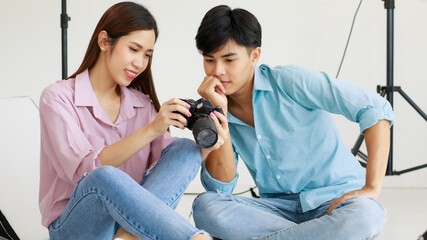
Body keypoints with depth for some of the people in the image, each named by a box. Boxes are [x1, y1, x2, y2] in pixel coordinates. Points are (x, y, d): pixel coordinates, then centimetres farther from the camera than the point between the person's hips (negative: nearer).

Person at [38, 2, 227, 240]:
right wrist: (151, 129, -27)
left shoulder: (141, 104, 13)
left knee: (184, 148, -16)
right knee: (106, 177, -37)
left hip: (129, 216, 5)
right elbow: (84, 170, -20)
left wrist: (204, 149, -22)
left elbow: (171, 170, -1)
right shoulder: (58, 98, -4)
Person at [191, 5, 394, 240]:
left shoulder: (289, 81, -11)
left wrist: (372, 188, -24)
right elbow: (220, 187, -7)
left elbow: (375, 109, -16)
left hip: (335, 202, -3)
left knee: (364, 216, -39)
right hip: (280, 209, 4)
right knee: (205, 205, -23)